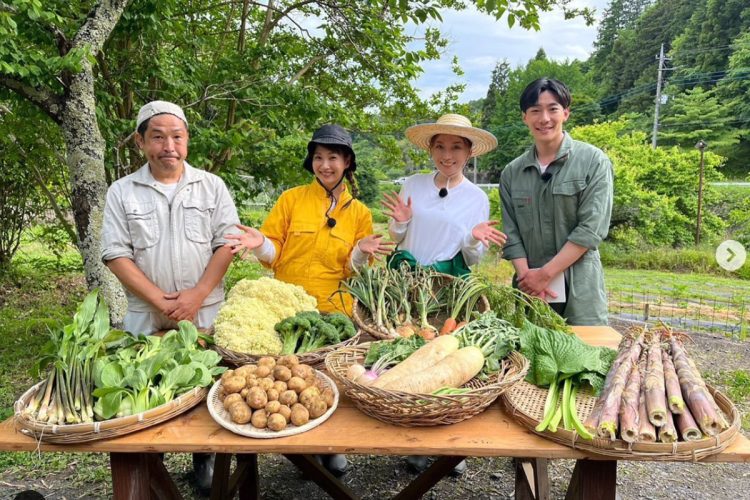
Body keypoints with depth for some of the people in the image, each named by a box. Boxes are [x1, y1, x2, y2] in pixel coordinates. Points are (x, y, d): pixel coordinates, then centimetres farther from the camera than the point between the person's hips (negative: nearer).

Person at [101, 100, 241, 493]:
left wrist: (198, 294, -13)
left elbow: (227, 243, -2)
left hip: (205, 312, 0)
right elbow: (116, 254, -3)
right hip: (145, 316, 0)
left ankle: (204, 458, 28)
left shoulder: (212, 186, 2)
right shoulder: (121, 192, 1)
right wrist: (160, 300, -12)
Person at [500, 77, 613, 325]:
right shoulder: (512, 173, 8)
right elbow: (511, 234, 4)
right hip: (529, 289, 3)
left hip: (579, 289, -2)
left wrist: (545, 273, -13)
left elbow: (591, 229, -9)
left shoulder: (593, 162, -2)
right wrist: (527, 276, -11)